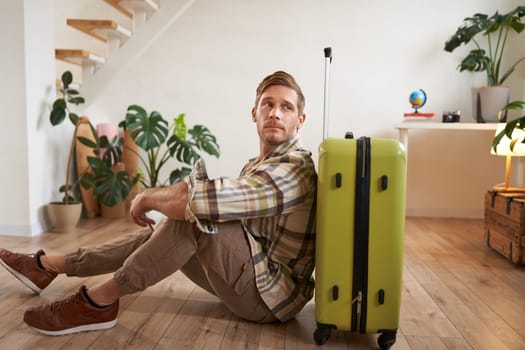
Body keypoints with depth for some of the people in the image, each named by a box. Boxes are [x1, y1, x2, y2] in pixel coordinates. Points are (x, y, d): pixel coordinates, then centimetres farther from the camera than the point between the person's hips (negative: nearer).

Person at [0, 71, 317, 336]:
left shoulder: (292, 169, -23)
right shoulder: (260, 165, 11)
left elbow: (195, 199, -33)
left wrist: (146, 198, -14)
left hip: (271, 296, -9)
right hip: (252, 277, 9)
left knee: (192, 217, -25)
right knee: (159, 232, 8)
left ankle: (99, 301, -14)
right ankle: (48, 266, 19)